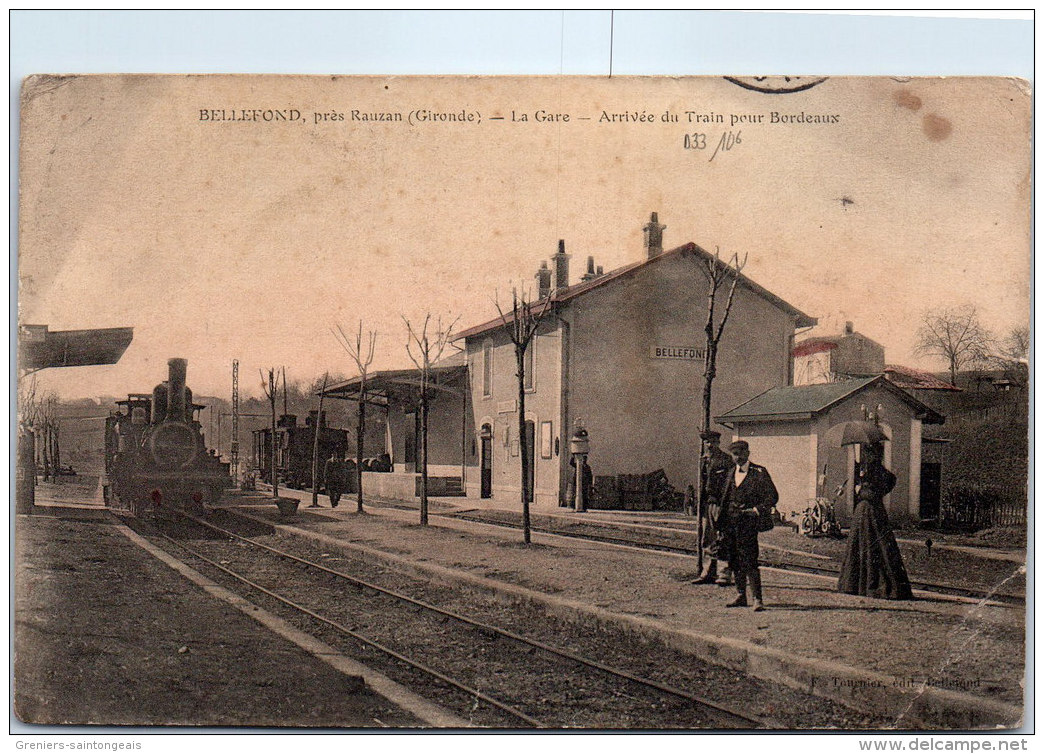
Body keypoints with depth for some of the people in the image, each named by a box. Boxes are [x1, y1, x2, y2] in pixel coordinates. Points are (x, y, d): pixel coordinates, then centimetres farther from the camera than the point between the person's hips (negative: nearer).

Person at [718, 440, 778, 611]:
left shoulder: (759, 473, -3)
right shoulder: (732, 473, 16)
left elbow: (773, 497, -5)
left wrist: (755, 510, -14)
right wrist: (722, 521, 14)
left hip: (748, 523, -6)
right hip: (731, 523, 6)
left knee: (749, 561, -10)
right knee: (734, 561, 9)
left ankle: (757, 599, -4)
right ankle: (741, 596, 20)